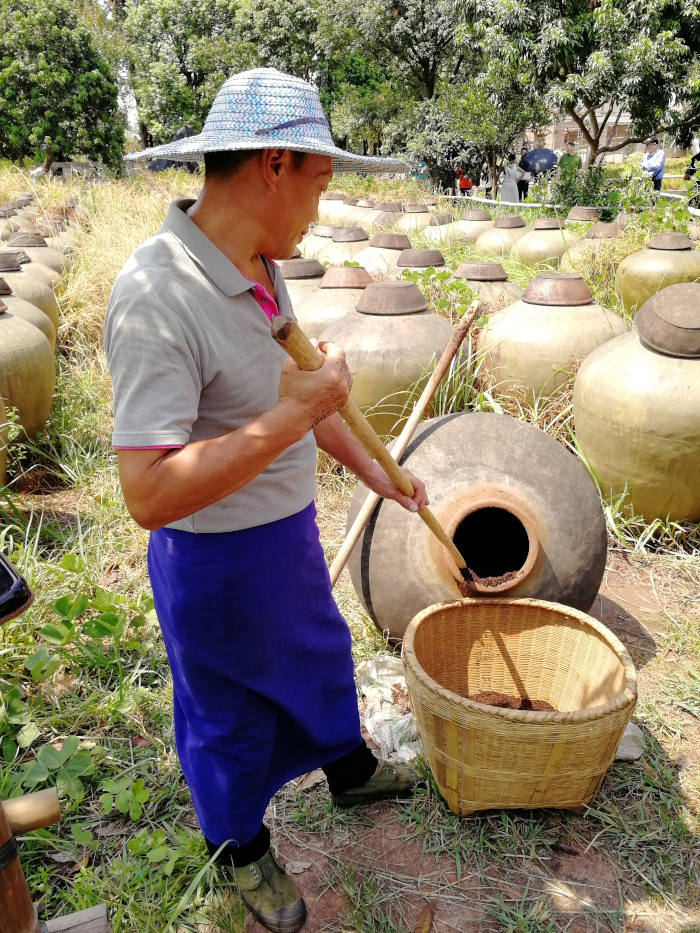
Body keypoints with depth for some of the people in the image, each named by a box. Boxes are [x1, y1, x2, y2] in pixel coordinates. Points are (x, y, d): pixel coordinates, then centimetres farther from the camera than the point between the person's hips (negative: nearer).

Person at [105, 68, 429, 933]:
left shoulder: (257, 267, -2)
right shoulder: (155, 296, -31)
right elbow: (150, 494, -34)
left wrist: (374, 471, 13)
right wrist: (292, 417, -34)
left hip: (289, 531, 8)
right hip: (216, 562, -8)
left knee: (320, 654, 29)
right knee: (231, 715, 17)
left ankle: (347, 767, 59)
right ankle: (239, 847, 47)